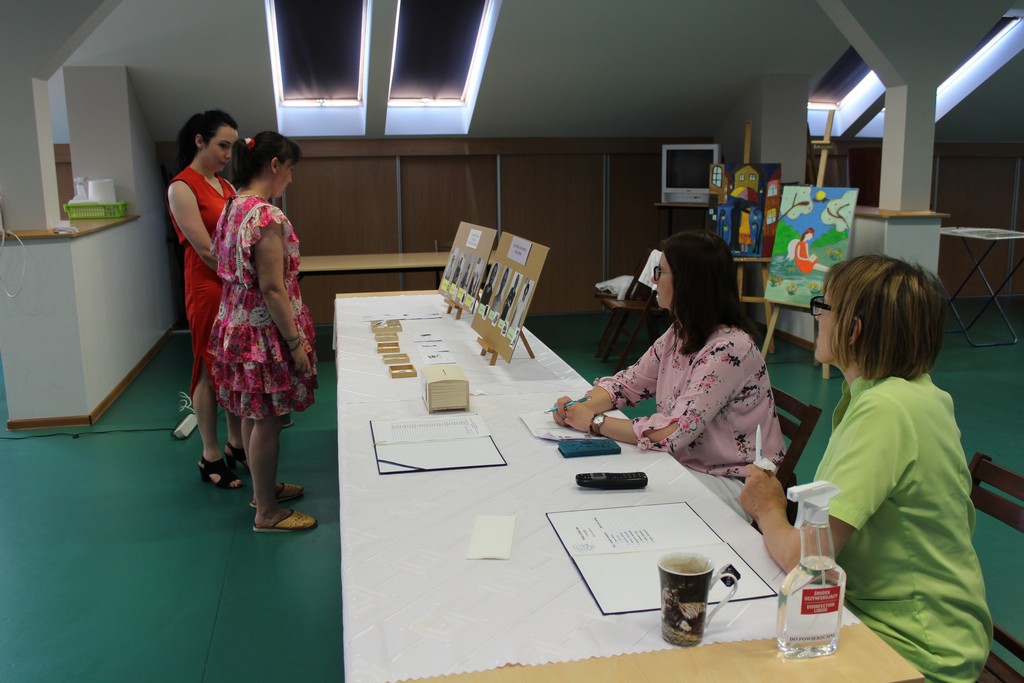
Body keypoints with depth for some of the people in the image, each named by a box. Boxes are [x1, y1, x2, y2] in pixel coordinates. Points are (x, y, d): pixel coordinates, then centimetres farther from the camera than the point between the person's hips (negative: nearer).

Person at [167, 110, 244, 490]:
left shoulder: (225, 186, 13)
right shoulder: (182, 188, -11)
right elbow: (206, 251, -16)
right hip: (209, 290, -7)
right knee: (210, 372, 3)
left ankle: (236, 444, 27)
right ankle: (210, 457, 16)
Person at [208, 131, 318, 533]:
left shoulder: (233, 207, 8)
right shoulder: (267, 216, -21)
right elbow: (272, 289, -23)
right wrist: (296, 342, -17)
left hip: (237, 323, 10)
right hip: (264, 331, -10)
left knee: (253, 415, 20)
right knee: (268, 420, 2)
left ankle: (264, 487, 37)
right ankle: (267, 513, 14)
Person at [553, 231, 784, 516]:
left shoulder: (729, 348, -26)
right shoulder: (680, 334, 2)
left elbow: (672, 433, -29)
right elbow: (629, 383, 10)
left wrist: (595, 422, -20)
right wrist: (581, 405, -10)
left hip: (731, 482, -7)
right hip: (685, 463, 7)